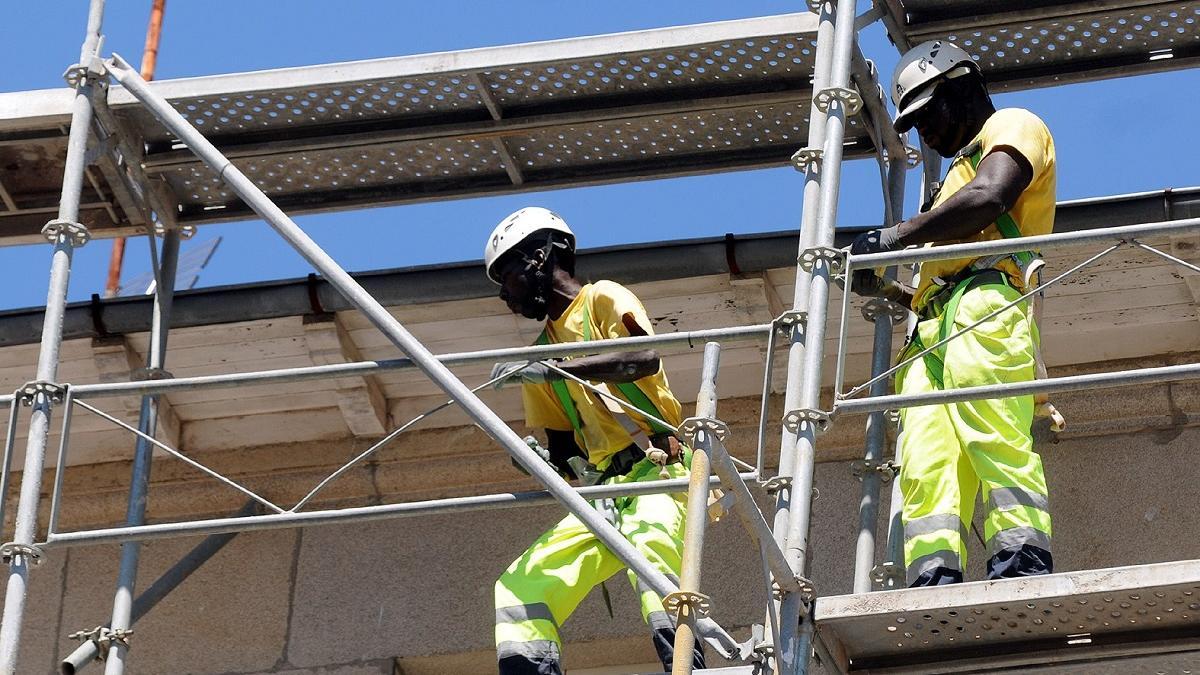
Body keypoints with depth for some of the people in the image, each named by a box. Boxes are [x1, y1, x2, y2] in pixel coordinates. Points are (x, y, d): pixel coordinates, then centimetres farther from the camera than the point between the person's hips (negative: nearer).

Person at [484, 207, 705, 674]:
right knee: (519, 588, -6)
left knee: (648, 546, -37)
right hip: (606, 493, 8)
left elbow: (645, 359, -18)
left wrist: (551, 372, -25)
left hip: (662, 473, -8)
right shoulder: (543, 349, 24)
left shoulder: (603, 300, 4)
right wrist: (539, 458, -1)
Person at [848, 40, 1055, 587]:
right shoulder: (960, 173, 43)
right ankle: (935, 585, -32)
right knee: (925, 464, -15)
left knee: (994, 436, -28)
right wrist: (886, 290, 25)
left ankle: (1024, 566, -41)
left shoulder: (1012, 127, 17)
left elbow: (990, 197, -8)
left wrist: (896, 236, -5)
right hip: (934, 332, 8)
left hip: (985, 314, -8)